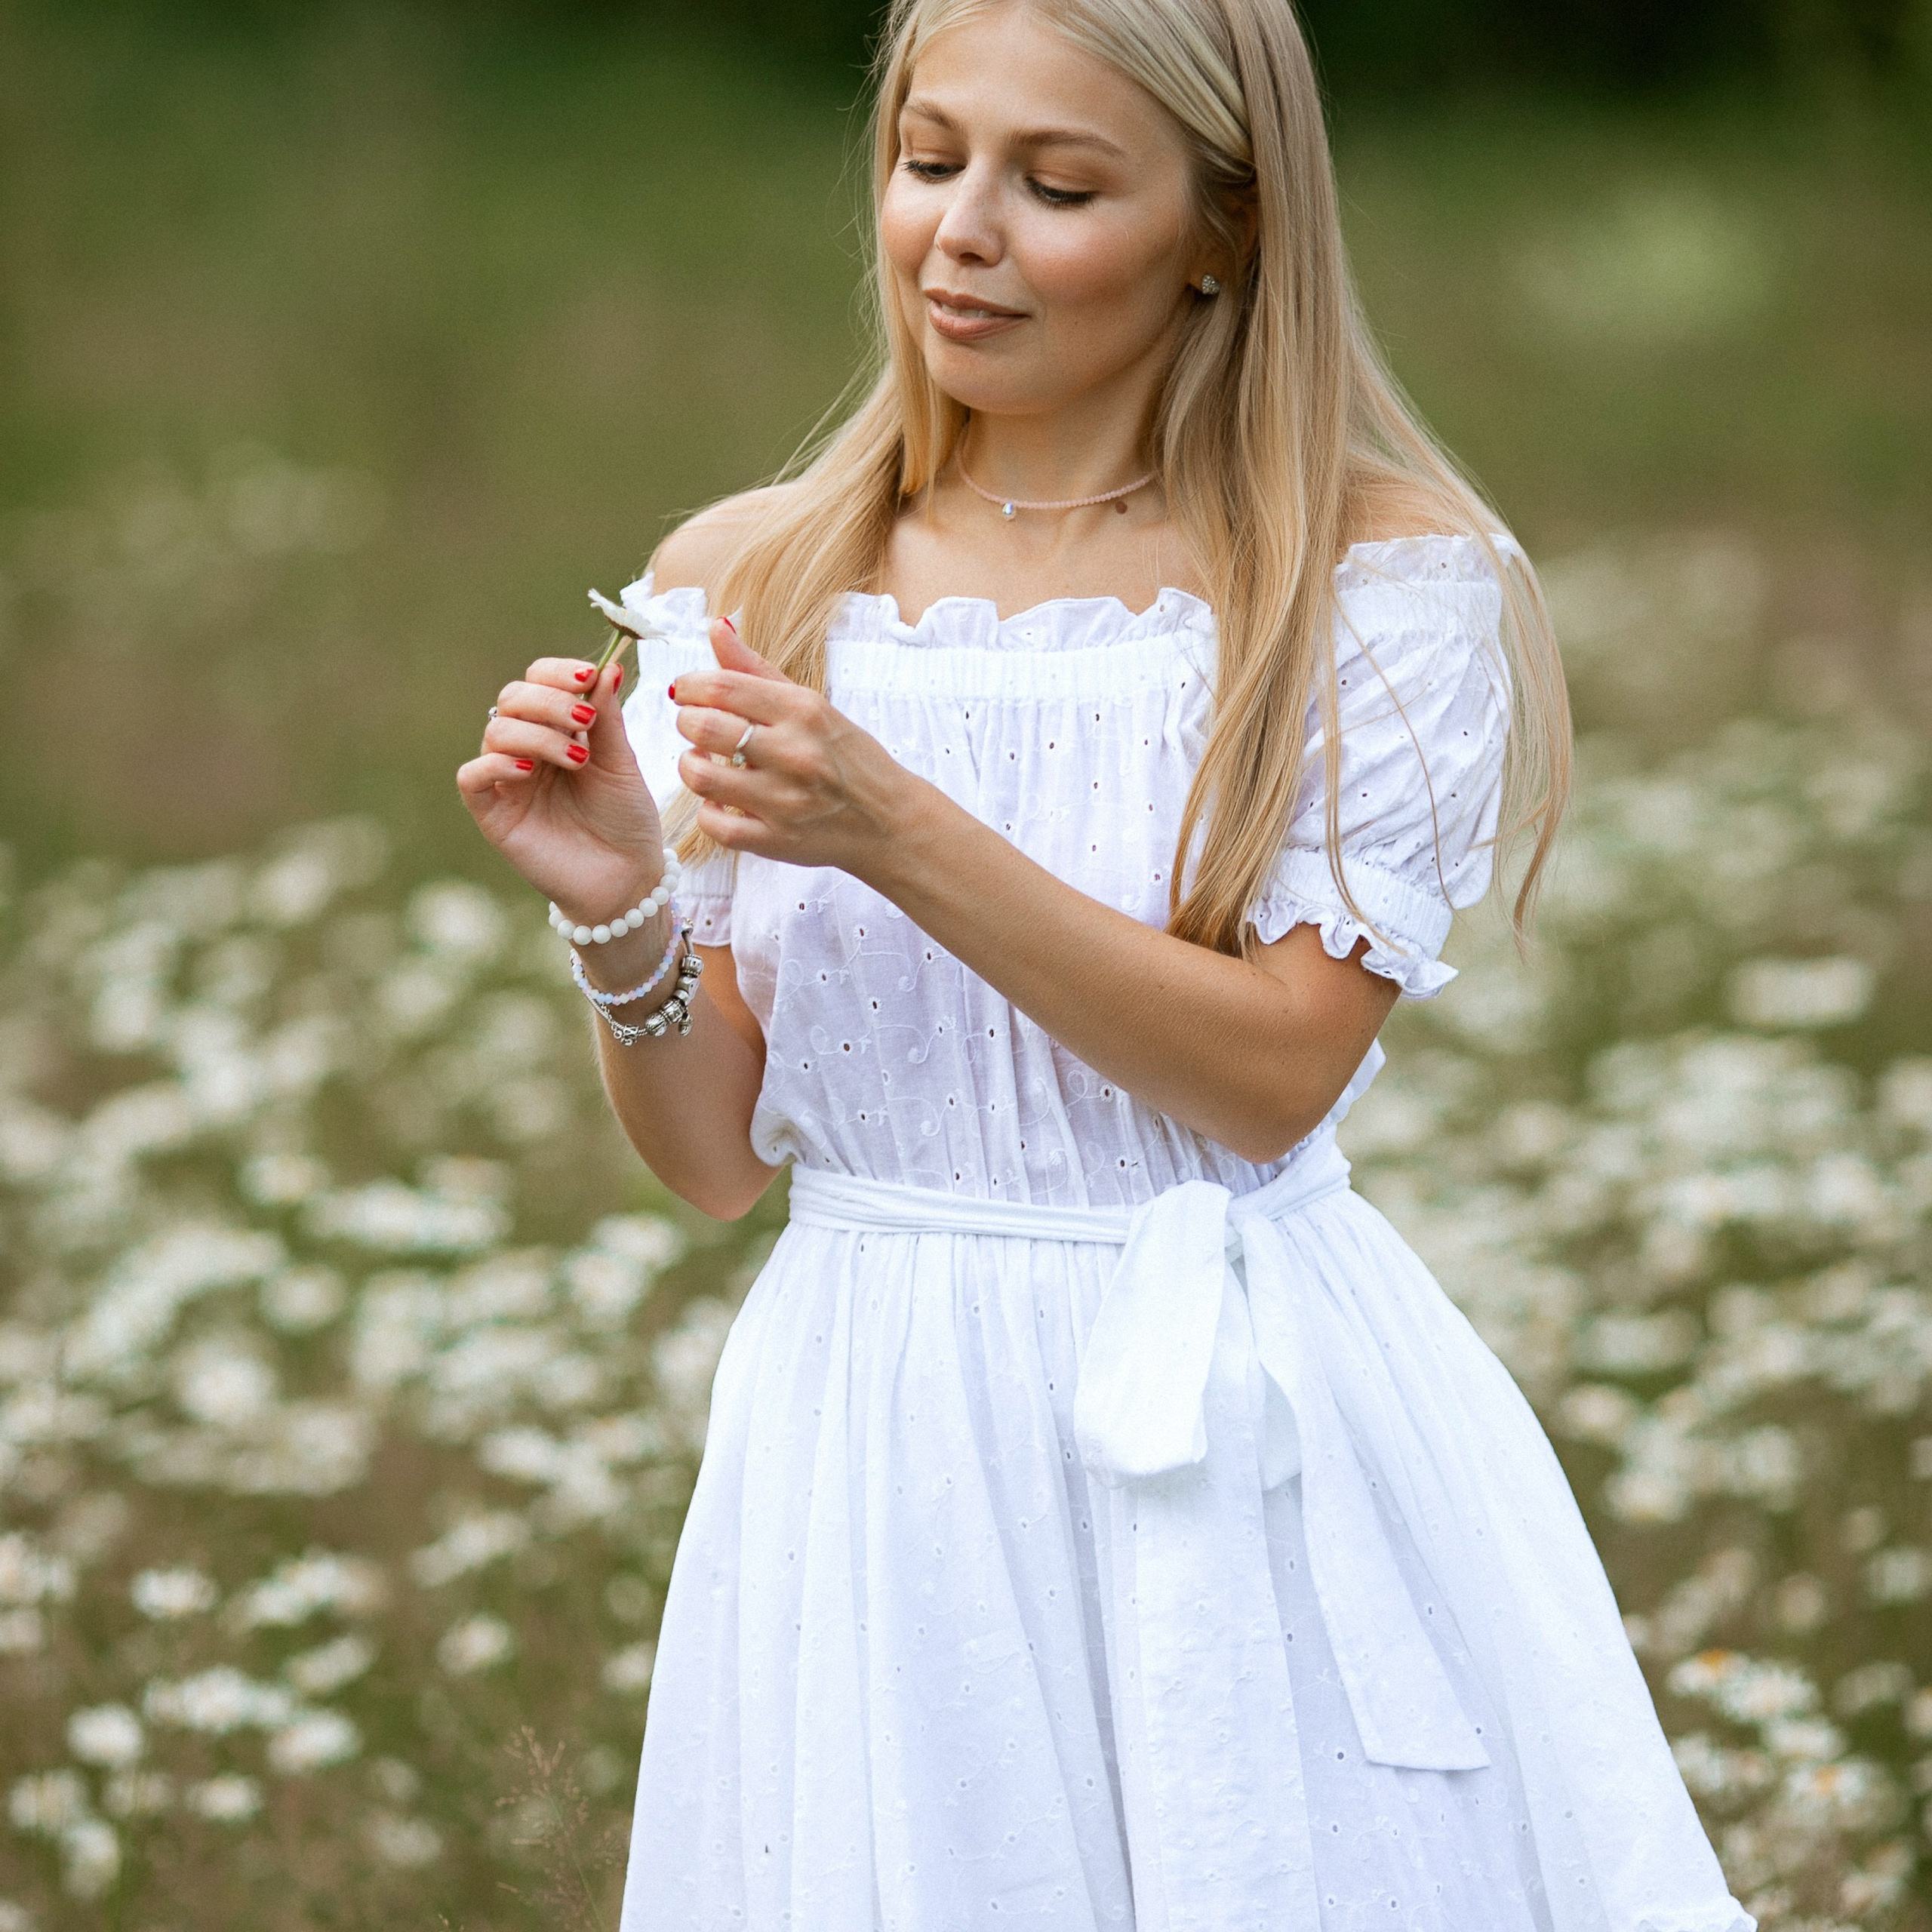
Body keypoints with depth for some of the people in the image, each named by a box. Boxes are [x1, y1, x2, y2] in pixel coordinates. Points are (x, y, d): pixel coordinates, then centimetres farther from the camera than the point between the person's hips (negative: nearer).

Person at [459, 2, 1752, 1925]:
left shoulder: (1383, 585, -6)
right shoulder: (741, 588, 2)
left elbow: (1273, 1073, -14)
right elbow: (717, 1156, 4)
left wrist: (894, 831, -22)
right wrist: (618, 916, -16)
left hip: (1245, 1440, -2)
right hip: (877, 1452, 2)